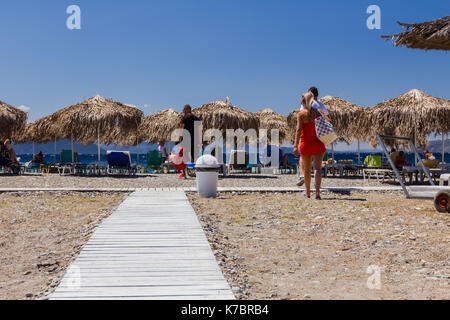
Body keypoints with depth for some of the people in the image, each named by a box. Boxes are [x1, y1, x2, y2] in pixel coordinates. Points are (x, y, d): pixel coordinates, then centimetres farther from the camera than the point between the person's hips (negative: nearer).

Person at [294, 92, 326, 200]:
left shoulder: (301, 114, -6)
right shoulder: (318, 112, 2)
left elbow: (298, 130, -15)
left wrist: (295, 145, -18)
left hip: (306, 143, -1)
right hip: (318, 142, 1)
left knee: (307, 169, 13)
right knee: (317, 168, -3)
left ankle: (308, 193, 27)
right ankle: (317, 192, -19)